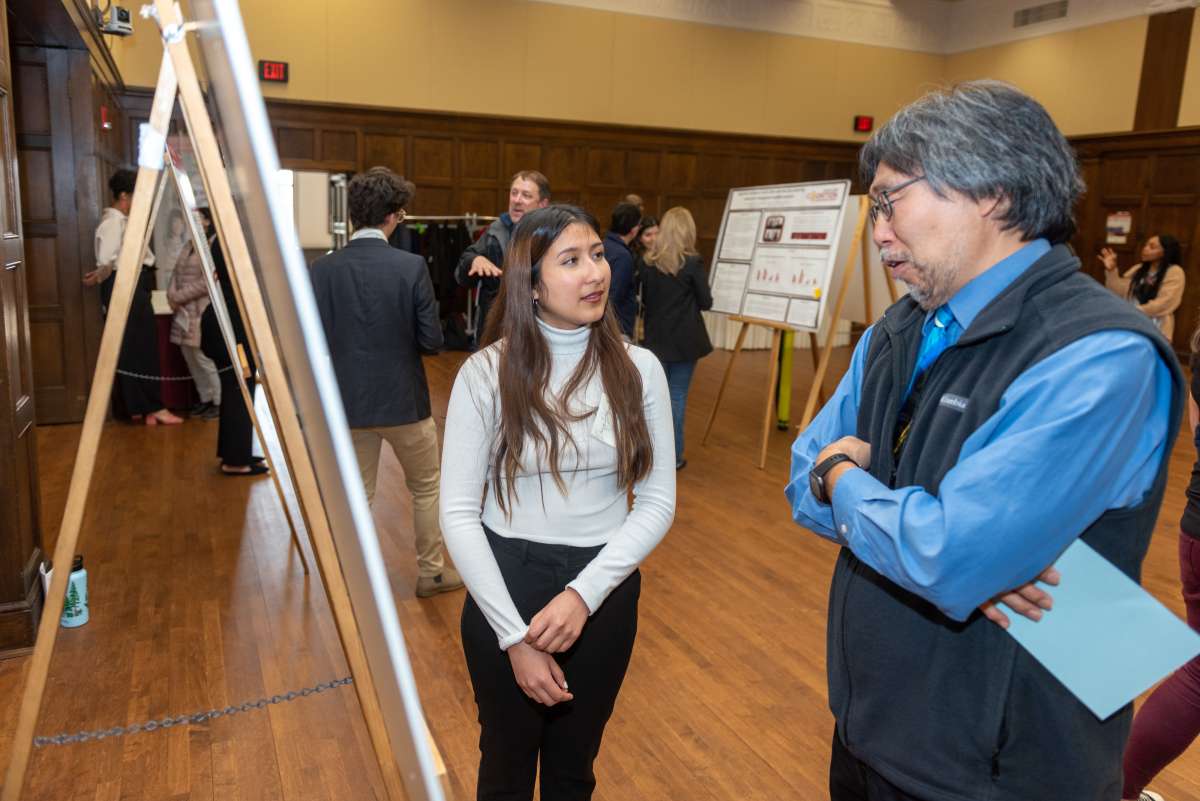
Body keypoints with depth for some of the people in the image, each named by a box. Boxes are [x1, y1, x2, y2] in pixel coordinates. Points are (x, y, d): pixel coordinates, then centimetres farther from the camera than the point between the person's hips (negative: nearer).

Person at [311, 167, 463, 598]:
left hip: (348, 400, 2)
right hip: (403, 397, -2)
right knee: (426, 487, 18)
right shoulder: (412, 266, -15)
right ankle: (431, 572, 30)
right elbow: (432, 341, -13)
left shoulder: (323, 268, -7)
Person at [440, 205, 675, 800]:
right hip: (505, 586, -1)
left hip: (604, 592, 2)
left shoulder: (638, 369, -6)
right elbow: (458, 513, -11)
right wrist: (515, 635, -15)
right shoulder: (487, 373, -12)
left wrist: (584, 592, -18)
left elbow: (658, 502, -6)